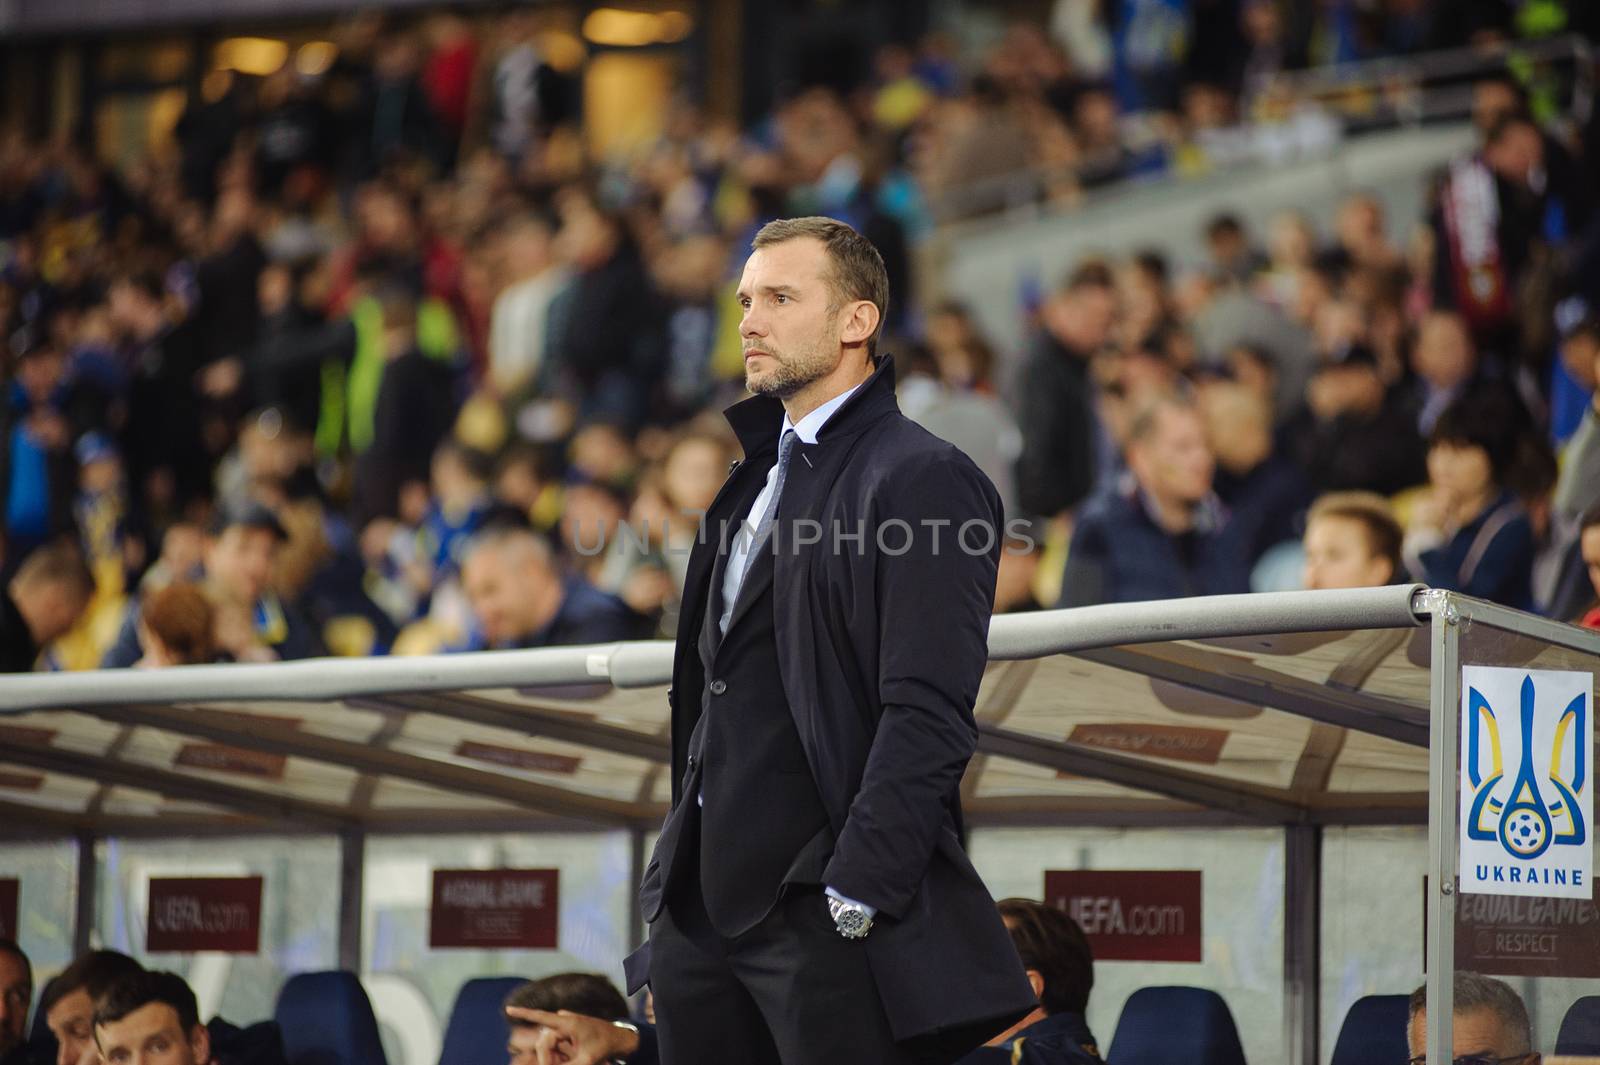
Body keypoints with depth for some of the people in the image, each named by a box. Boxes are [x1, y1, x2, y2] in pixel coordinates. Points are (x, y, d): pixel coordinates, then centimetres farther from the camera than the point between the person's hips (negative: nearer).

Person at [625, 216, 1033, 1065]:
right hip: (705, 904, 8)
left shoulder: (921, 478, -8)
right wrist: (671, 887, 16)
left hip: (826, 915, -8)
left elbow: (929, 715, -16)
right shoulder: (759, 477, 20)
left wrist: (856, 898, -21)